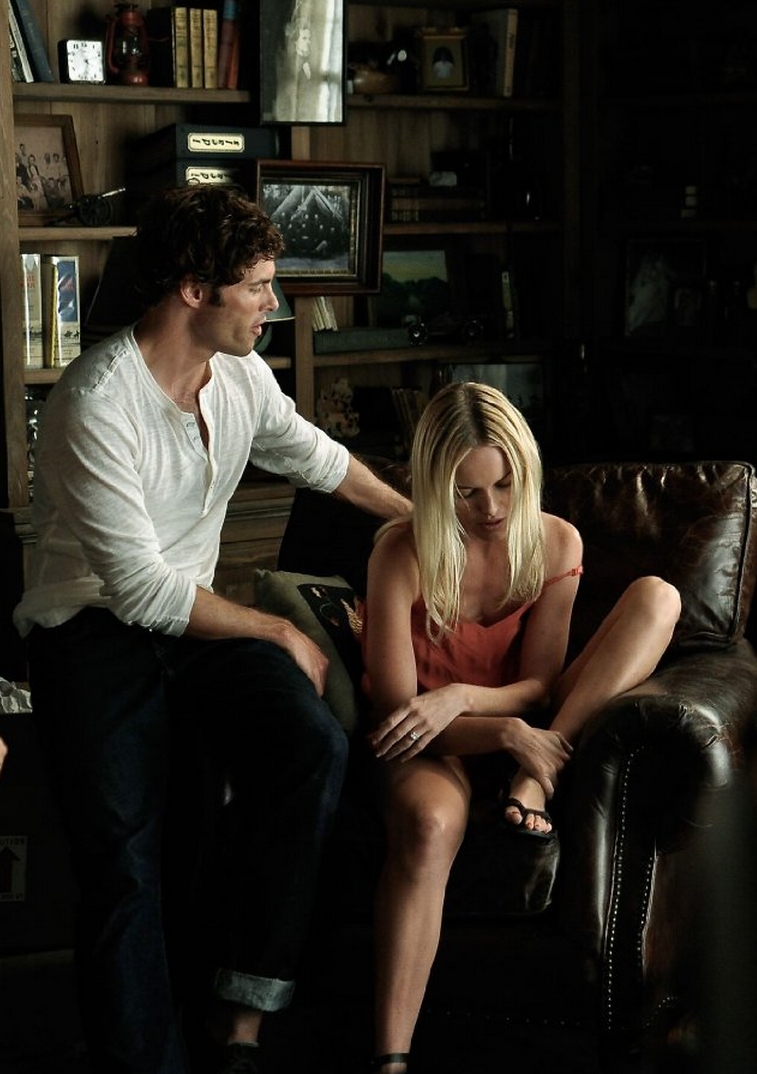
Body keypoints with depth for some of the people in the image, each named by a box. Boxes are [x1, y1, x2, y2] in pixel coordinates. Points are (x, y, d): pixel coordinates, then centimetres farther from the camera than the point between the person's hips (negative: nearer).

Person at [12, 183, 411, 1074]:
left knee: (312, 746, -25)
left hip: (195, 622, 6)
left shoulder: (241, 375, 5)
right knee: (123, 866, -24)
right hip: (93, 633, -5)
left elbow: (311, 455, 28)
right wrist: (281, 634, -11)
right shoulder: (98, 401, -19)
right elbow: (142, 589, -19)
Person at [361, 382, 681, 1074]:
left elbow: (539, 684, -4)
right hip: (435, 739, -4)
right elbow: (395, 706, -17)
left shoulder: (556, 543, -4)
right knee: (429, 827, -42)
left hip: (521, 724, 4)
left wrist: (459, 697, -26)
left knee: (657, 597, -13)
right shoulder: (402, 553, -15)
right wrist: (506, 734, -33)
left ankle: (540, 777, -25)